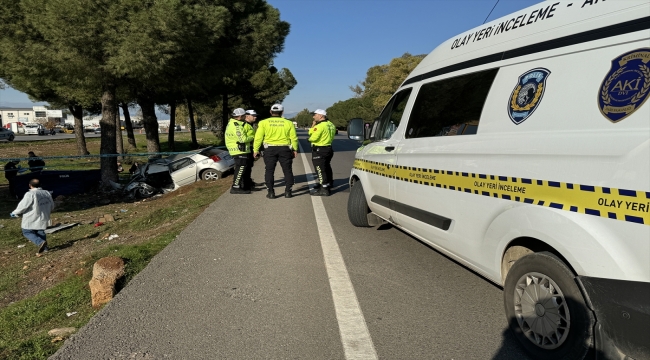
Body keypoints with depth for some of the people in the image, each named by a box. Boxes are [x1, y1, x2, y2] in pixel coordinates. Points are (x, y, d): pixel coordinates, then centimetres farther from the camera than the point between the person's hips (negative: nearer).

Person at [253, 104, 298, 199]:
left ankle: (271, 192, 6)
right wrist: (295, 149, 15)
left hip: (270, 149, 0)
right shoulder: (288, 123, 2)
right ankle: (288, 191, 10)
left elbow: (258, 137, -2)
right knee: (287, 170, 10)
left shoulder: (264, 123, 0)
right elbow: (294, 138, 4)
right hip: (285, 149, 1)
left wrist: (255, 150, 6)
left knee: (269, 171, 7)